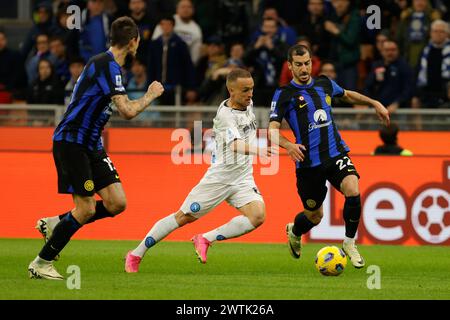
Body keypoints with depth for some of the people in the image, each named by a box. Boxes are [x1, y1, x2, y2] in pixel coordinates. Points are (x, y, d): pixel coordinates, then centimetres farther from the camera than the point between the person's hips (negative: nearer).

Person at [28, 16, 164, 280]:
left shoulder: (109, 64, 13)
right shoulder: (107, 65, -18)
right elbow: (128, 111, -24)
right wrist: (151, 95, -9)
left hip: (90, 144, 9)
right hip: (71, 142, -9)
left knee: (117, 203, -1)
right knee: (86, 209, -10)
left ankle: (56, 224, 13)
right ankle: (42, 263, 1)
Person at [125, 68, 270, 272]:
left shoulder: (248, 104, 4)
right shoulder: (226, 114, -21)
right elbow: (234, 145, -40)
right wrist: (257, 150, -56)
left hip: (243, 178, 6)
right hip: (219, 177, -6)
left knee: (257, 216, -19)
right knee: (183, 217, 2)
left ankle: (206, 239, -4)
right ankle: (136, 255, 18)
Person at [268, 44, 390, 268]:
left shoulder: (324, 84, 9)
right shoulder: (284, 94, -6)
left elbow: (348, 95, 31)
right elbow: (272, 129, -15)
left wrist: (374, 103, 24)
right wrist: (287, 145, -34)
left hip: (336, 153, 3)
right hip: (308, 162, -3)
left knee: (353, 191, -24)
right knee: (314, 216, 8)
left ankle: (349, 243, -4)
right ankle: (294, 232, 46)